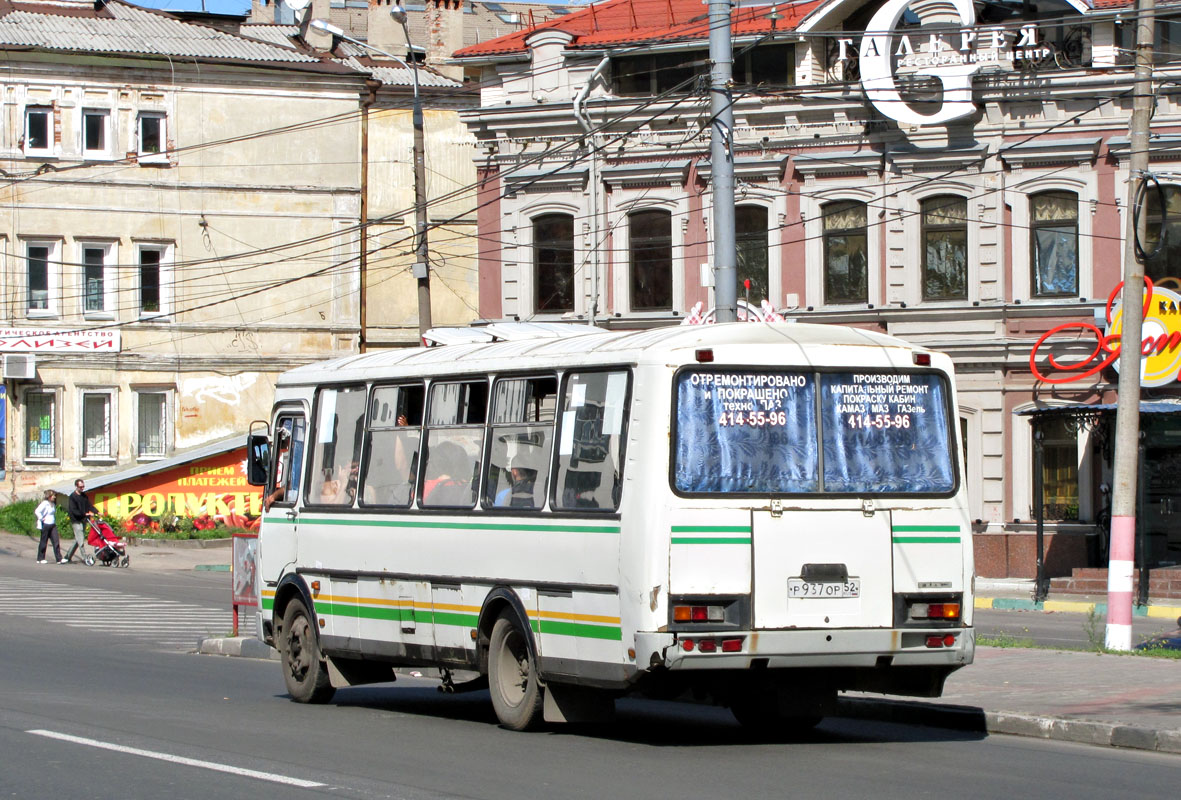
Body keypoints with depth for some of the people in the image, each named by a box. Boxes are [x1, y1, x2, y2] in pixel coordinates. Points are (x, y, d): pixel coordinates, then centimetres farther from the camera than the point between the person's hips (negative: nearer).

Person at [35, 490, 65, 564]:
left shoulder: (53, 504, 13)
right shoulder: (45, 503, -13)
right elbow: (37, 511, -24)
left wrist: (54, 522, 14)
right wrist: (41, 519, -16)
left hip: (53, 525, 8)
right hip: (46, 525, -8)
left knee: (56, 541, -1)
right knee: (43, 542, 2)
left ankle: (59, 559, -4)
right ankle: (40, 559, 13)